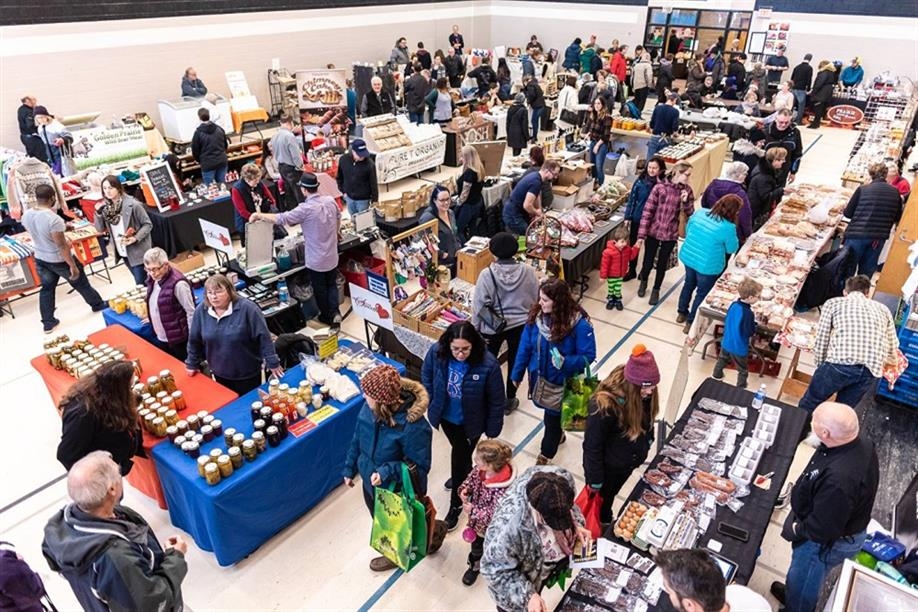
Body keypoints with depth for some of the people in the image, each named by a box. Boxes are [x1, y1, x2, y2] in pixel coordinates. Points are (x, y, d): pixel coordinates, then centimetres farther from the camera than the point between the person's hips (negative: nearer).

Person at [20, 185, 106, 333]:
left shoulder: (26, 215, -6)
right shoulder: (53, 219, -30)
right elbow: (61, 245, -26)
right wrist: (73, 266, -19)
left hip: (40, 259, 7)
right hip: (59, 260, -7)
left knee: (47, 289, 18)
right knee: (81, 285, 16)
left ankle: (48, 323, 25)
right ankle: (98, 305, 37)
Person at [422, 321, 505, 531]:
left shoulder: (488, 364, -34)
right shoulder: (437, 352, -25)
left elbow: (496, 401, -19)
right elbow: (426, 376, -2)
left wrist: (492, 429, -9)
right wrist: (432, 403, 2)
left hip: (470, 421, -3)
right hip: (446, 416, 3)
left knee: (460, 454, 13)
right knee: (459, 451, 28)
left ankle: (456, 504, 36)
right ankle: (465, 474, 61)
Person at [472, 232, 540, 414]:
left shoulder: (487, 274, -20)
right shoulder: (528, 271, -13)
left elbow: (479, 305, -14)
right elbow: (536, 300, -2)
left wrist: (475, 328, 0)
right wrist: (530, 319, 15)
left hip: (492, 326, -2)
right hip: (521, 324, 2)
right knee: (516, 362, 19)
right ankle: (509, 401, 33)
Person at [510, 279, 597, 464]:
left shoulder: (579, 324, -27)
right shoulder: (536, 315, -15)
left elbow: (588, 356, -19)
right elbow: (525, 347, -5)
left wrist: (565, 362, -37)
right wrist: (517, 374, 4)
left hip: (562, 381, -4)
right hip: (538, 377, 4)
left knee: (553, 416, 15)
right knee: (549, 413, 27)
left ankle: (546, 454, 39)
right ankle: (557, 435, 58)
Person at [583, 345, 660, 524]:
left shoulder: (643, 394, -20)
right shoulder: (605, 405, -38)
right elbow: (592, 447, -26)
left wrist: (645, 447, 14)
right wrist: (595, 482, -17)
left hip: (628, 463, 6)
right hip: (607, 467, -6)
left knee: (609, 498, 32)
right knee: (599, 503, 22)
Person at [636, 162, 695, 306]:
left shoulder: (687, 190, -3)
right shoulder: (660, 187, -13)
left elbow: (691, 215, 0)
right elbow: (647, 211, -12)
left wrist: (686, 201, -20)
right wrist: (641, 235, -14)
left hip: (670, 235, 2)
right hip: (653, 232, -2)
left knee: (662, 264, 12)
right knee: (648, 262, 9)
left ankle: (656, 290, 36)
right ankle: (643, 281, 42)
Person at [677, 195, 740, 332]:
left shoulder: (701, 212, -7)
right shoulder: (728, 227, -23)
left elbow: (687, 230, 8)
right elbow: (732, 249, -9)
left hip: (687, 256, 6)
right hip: (707, 265, -6)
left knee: (689, 284, 28)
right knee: (702, 293, 15)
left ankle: (682, 313, 45)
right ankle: (691, 323, 26)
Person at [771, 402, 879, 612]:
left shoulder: (838, 480, -45)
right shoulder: (860, 441, -18)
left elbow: (822, 529, -31)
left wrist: (796, 530, -13)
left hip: (828, 541, -8)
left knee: (802, 580, 22)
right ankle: (794, 594, 61)